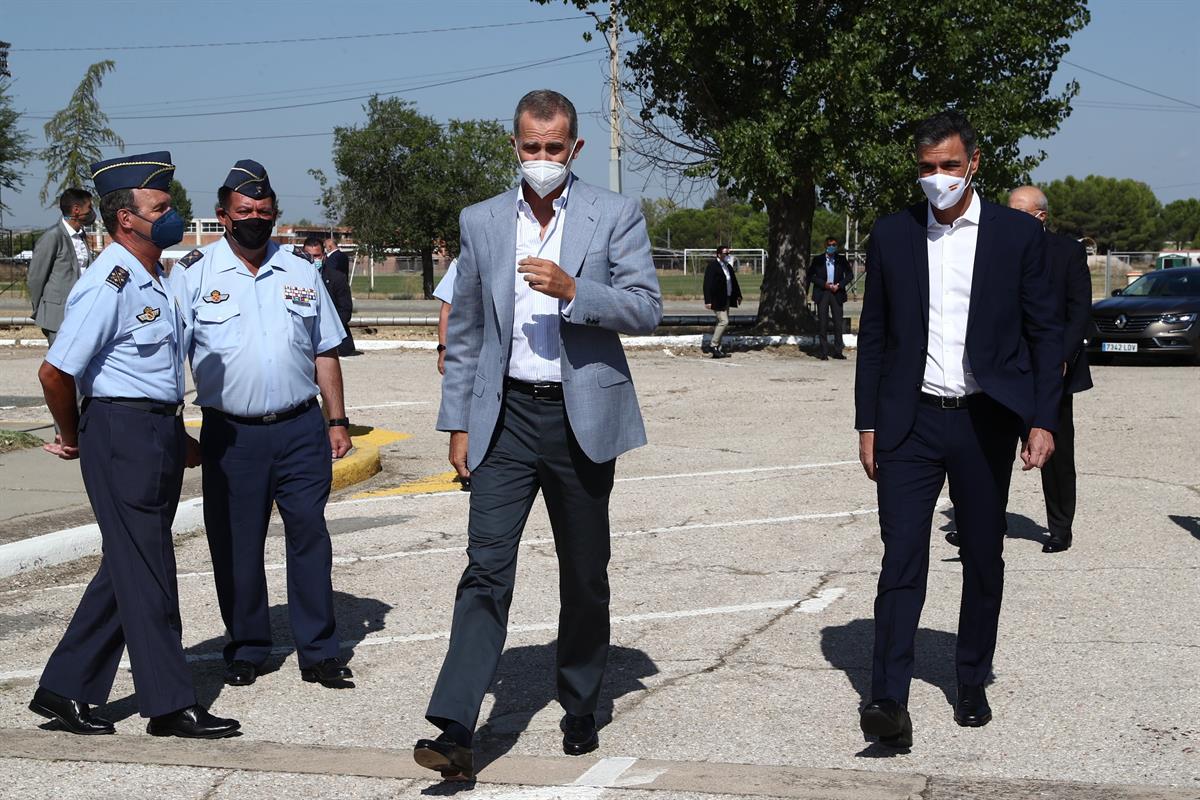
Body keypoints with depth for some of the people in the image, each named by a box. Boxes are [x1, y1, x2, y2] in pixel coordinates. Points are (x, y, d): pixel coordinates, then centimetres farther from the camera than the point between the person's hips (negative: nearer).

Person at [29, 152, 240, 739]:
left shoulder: (158, 281, 14)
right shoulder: (109, 285, -16)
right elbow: (55, 372, -17)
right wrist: (73, 439, -4)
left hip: (159, 433, 10)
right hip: (123, 432, -10)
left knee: (127, 569, 13)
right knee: (147, 573, -2)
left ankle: (64, 690, 22)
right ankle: (170, 705, 6)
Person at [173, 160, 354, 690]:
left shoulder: (302, 274, 11)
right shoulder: (195, 274, 1)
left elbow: (325, 352, 15)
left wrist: (337, 420, 9)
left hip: (300, 430, 2)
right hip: (231, 434, -1)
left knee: (310, 537, 1)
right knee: (236, 546, 5)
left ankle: (318, 652, 10)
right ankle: (247, 649, 20)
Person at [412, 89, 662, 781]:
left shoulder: (616, 216, 1)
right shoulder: (481, 222, 8)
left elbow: (647, 309, -6)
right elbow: (465, 333, 11)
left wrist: (573, 290, -21)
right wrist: (458, 424, 7)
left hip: (583, 416, 0)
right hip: (507, 415, 1)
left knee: (586, 575, 10)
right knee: (487, 567, -10)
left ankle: (582, 711, 28)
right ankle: (456, 731, -15)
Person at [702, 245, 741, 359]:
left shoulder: (728, 266, 13)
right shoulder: (712, 266, -13)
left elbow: (734, 281, 22)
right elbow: (708, 284, -17)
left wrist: (738, 295, 16)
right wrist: (708, 301, -23)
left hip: (726, 300, 9)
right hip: (717, 300, -9)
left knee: (721, 323, 10)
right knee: (724, 321, -15)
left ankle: (717, 349, 13)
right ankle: (713, 344, -4)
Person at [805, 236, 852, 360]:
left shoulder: (841, 260, 6)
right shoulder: (817, 260, 4)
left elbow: (850, 275, 8)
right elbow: (810, 276, 4)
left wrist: (839, 285, -7)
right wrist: (824, 284, -9)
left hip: (837, 293, 1)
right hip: (822, 294, -1)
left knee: (838, 323, 1)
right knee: (822, 324, -2)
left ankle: (838, 351, 8)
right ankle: (823, 352, 2)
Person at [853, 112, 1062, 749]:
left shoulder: (1017, 234, 1)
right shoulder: (891, 235, 5)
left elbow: (1044, 333, 3)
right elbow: (873, 336, 9)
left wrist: (1043, 421, -4)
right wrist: (867, 425, 5)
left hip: (985, 423, 0)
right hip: (911, 423, 0)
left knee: (983, 561, 9)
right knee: (902, 558, -8)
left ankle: (972, 685, 24)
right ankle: (889, 701, -11)